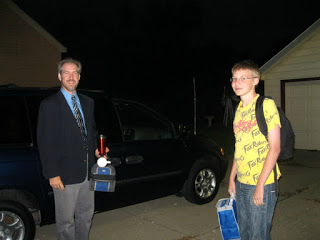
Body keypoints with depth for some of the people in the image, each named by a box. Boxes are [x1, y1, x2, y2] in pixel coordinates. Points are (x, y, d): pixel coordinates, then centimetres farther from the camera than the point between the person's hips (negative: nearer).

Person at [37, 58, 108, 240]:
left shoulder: (88, 103, 10)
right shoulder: (49, 105, -9)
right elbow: (45, 142, -11)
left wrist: (96, 149, 2)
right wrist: (52, 174, -15)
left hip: (88, 172, 6)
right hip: (65, 175, -6)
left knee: (86, 215, 20)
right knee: (66, 221, 8)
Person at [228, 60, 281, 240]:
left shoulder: (266, 105, -11)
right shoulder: (239, 109, 12)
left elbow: (275, 148, -14)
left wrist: (260, 185, -17)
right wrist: (232, 178, 15)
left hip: (262, 184, -7)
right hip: (241, 183, 7)